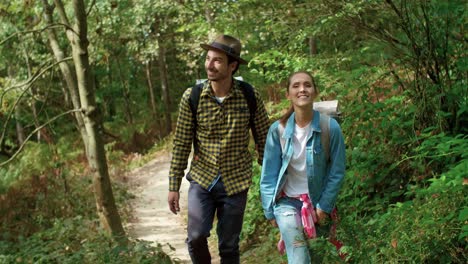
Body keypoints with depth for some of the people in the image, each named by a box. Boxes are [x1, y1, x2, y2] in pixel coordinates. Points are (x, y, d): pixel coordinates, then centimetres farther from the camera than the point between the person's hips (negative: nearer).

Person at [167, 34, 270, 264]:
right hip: (201, 179, 0)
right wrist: (173, 186, -1)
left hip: (236, 183, 0)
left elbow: (264, 140, 1)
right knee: (196, 236, -15)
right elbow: (181, 144, -2)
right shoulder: (192, 97, -8)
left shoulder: (250, 97, -9)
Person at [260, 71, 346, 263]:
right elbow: (269, 174, -4)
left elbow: (337, 172, -7)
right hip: (287, 200, -1)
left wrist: (324, 206, -7)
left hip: (317, 200, 1)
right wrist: (270, 210, -3)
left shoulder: (330, 127, -15)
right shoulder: (278, 129, -12)